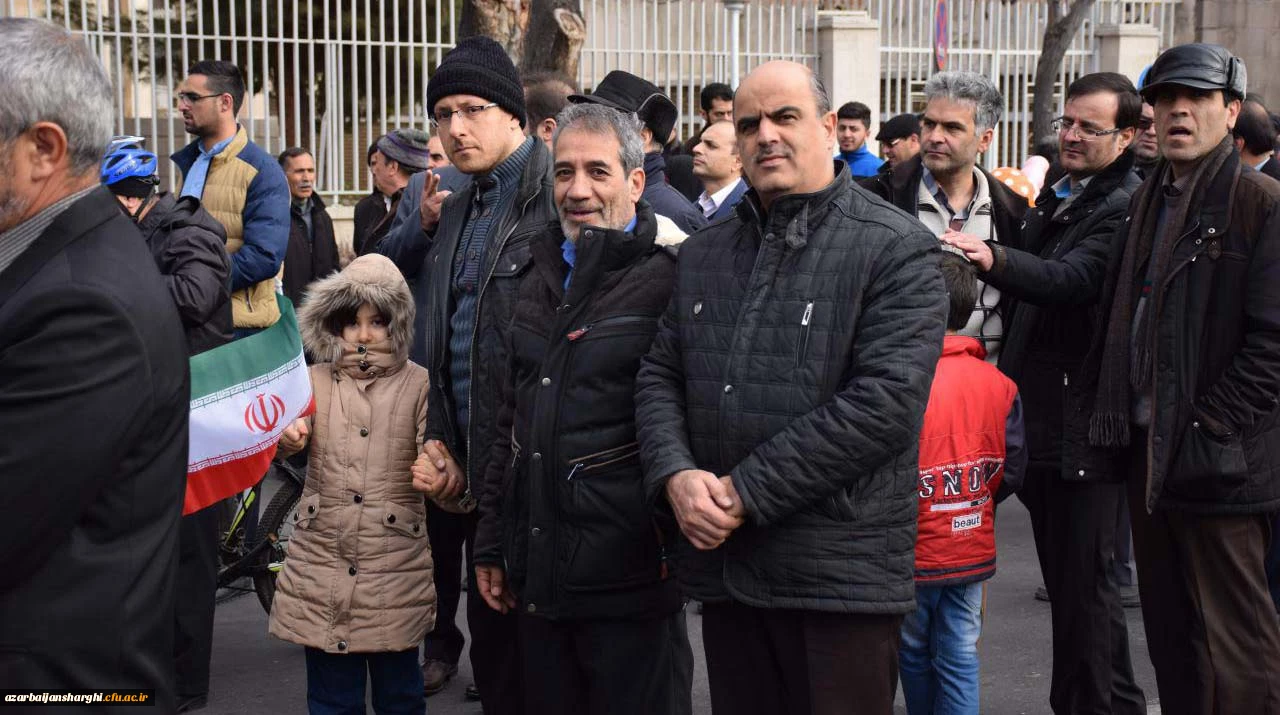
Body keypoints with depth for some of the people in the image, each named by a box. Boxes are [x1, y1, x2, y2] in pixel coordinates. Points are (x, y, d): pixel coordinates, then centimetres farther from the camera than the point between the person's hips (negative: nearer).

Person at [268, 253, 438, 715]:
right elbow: (290, 426, -6)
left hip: (396, 572, -1)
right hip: (322, 566, 2)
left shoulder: (419, 385, 1)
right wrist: (286, 437, -31)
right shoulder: (315, 381, 8)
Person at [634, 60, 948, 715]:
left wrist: (746, 491, -17)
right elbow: (659, 376, 12)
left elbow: (885, 402, -17)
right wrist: (674, 475, -9)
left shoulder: (897, 251, -7)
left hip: (840, 578, -5)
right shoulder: (703, 254, 14)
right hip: (722, 566, 5)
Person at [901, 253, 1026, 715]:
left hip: (917, 554, -4)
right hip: (974, 551, 4)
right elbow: (1012, 472, 2)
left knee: (914, 653, 17)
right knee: (960, 659, 11)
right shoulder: (999, 385, -4)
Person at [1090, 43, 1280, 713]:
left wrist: (1208, 430, -17)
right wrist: (1115, 413, 11)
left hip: (1218, 467, -8)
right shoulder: (1148, 199, 15)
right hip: (1149, 452, 8)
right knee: (1169, 639, 17)